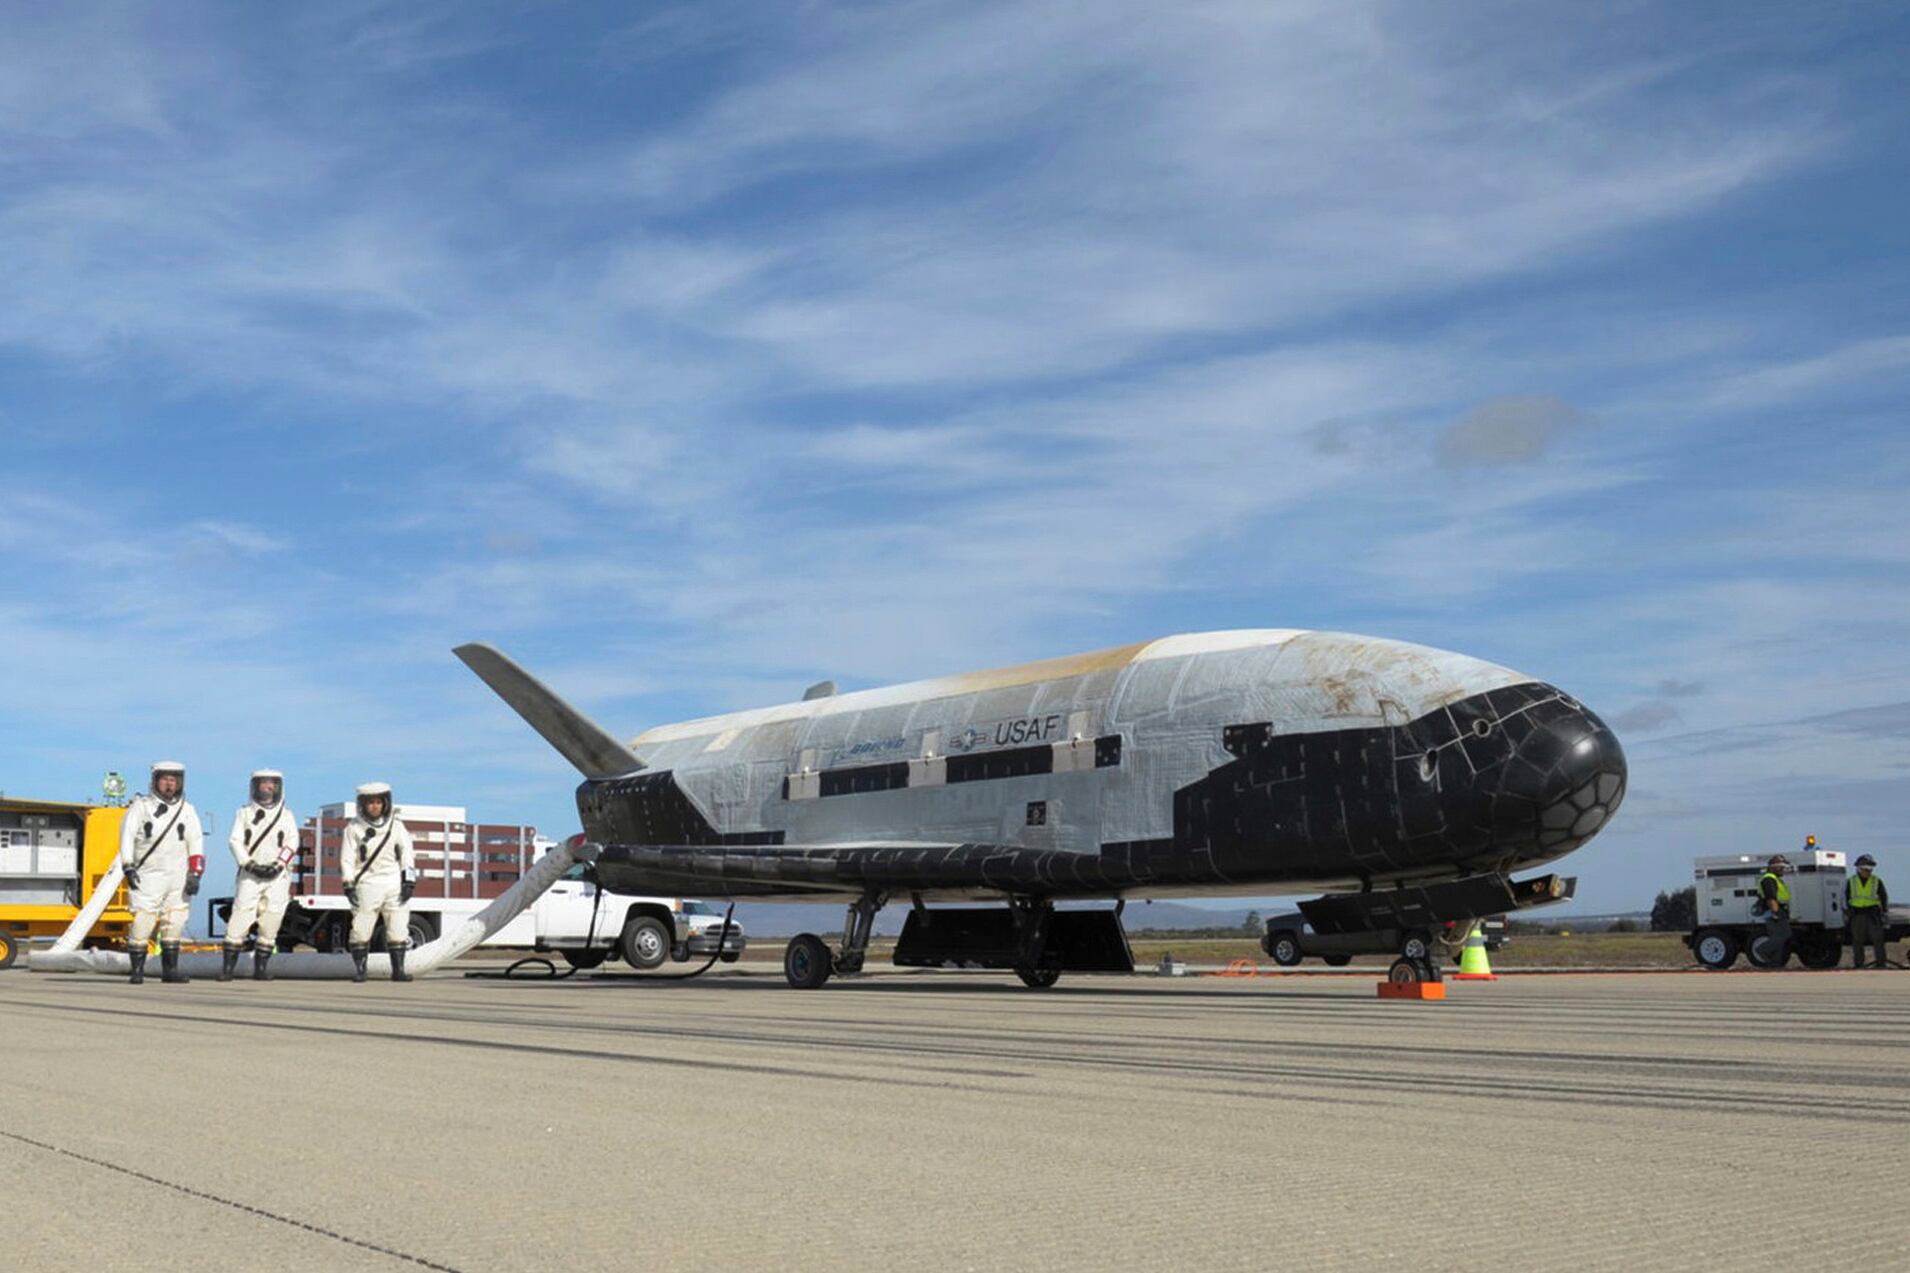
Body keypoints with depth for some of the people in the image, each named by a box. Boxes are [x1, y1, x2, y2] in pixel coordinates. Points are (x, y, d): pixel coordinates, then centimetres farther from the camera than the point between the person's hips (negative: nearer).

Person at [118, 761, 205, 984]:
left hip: (177, 877, 3)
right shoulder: (140, 806, 3)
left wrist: (195, 874, -5)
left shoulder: (187, 810, 9)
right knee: (142, 923, -8)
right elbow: (127, 835, -5)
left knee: (174, 923, 5)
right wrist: (128, 867, -16)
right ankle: (137, 970, 2)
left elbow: (196, 843, 5)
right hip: (147, 875, -3)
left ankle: (170, 969, 13)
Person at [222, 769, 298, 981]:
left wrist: (278, 865, -12)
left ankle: (260, 967, 7)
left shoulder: (287, 815, 12)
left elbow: (292, 843, 3)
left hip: (277, 876, 1)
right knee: (240, 918, -10)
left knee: (270, 924, -1)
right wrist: (250, 864, -12)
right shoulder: (244, 813, 10)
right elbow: (235, 841, 1)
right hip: (250, 874, -1)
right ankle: (227, 966, -6)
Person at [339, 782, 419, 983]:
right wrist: (349, 885, -6)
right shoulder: (354, 828, 2)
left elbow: (407, 854, 8)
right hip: (367, 883, -2)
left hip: (394, 883, 2)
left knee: (398, 928, 0)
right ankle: (359, 970, 4)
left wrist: (409, 881, 0)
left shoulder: (396, 825, 8)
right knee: (361, 928, -5)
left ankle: (398, 969, 6)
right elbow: (347, 858, 2)